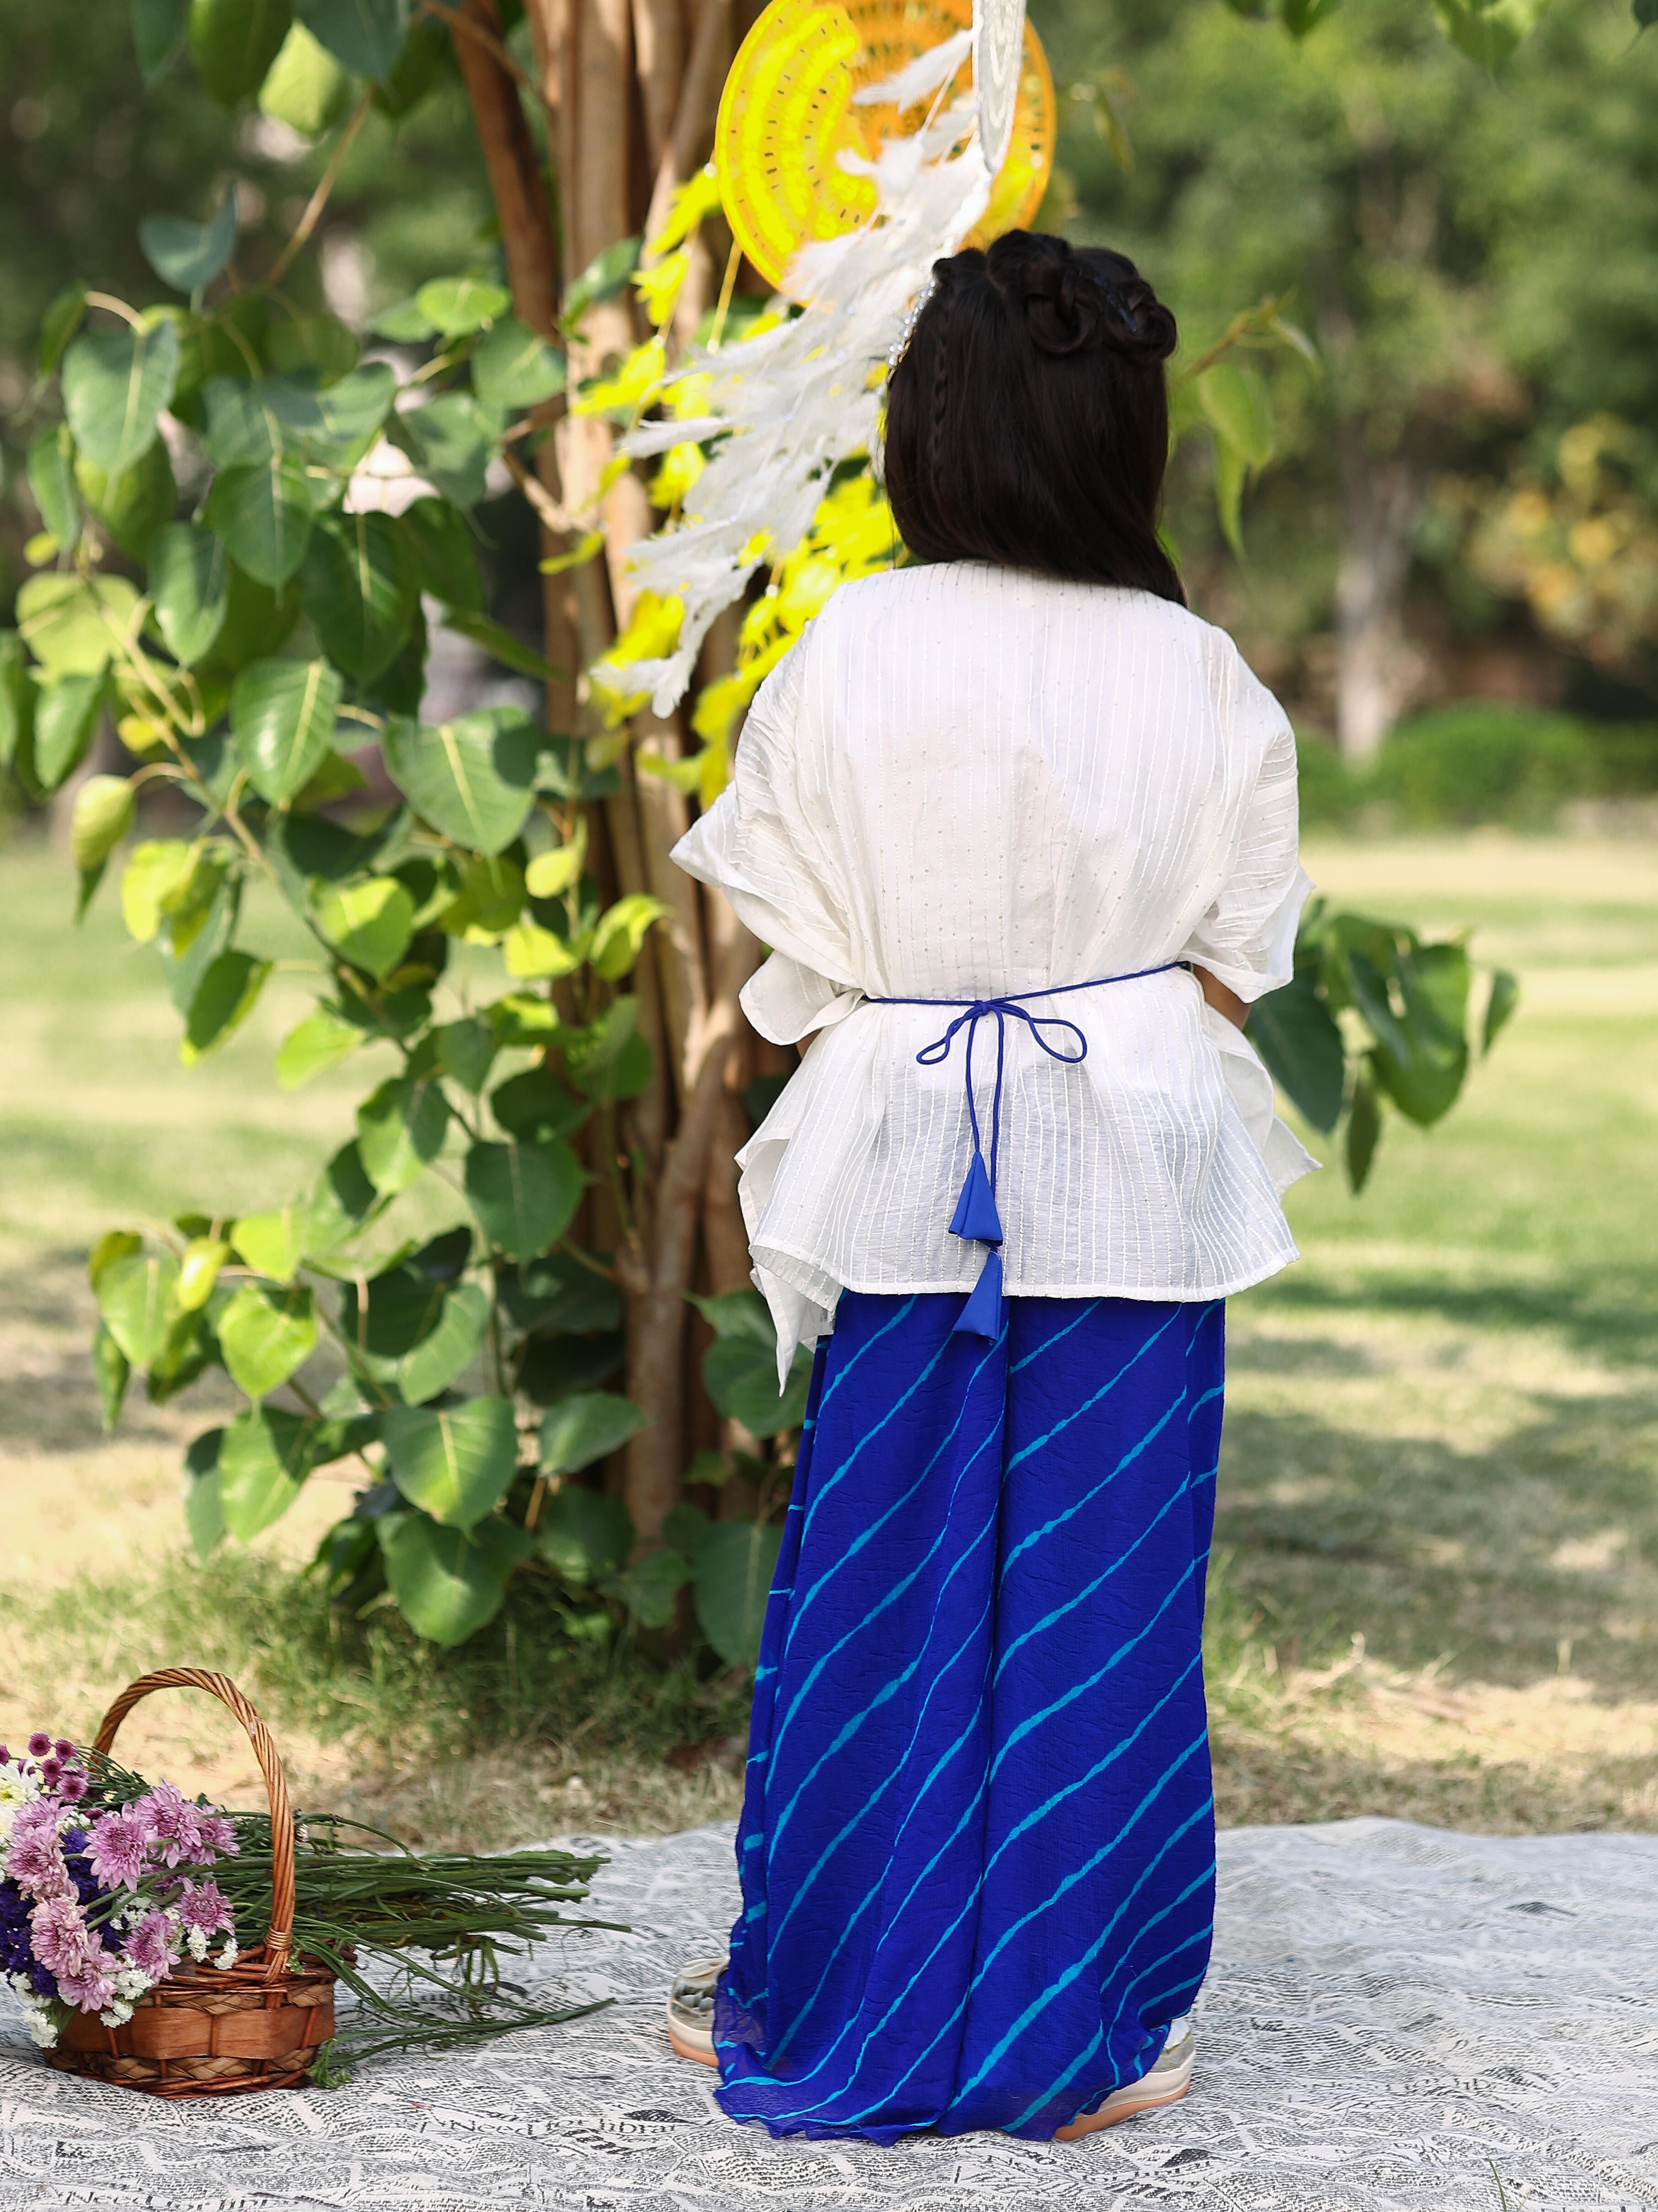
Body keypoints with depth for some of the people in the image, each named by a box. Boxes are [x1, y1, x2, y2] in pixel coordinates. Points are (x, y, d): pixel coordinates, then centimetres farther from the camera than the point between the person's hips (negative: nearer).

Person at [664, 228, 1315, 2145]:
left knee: (882, 1579, 9)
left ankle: (826, 2001, 19)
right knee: (1101, 1590, 6)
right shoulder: (1196, 677, -5)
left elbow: (797, 950, -2)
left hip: (909, 1173, 0)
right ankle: (1082, 2032, 11)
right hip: (1139, 1173, 0)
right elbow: (1235, 960, 1)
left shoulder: (848, 653, -7)